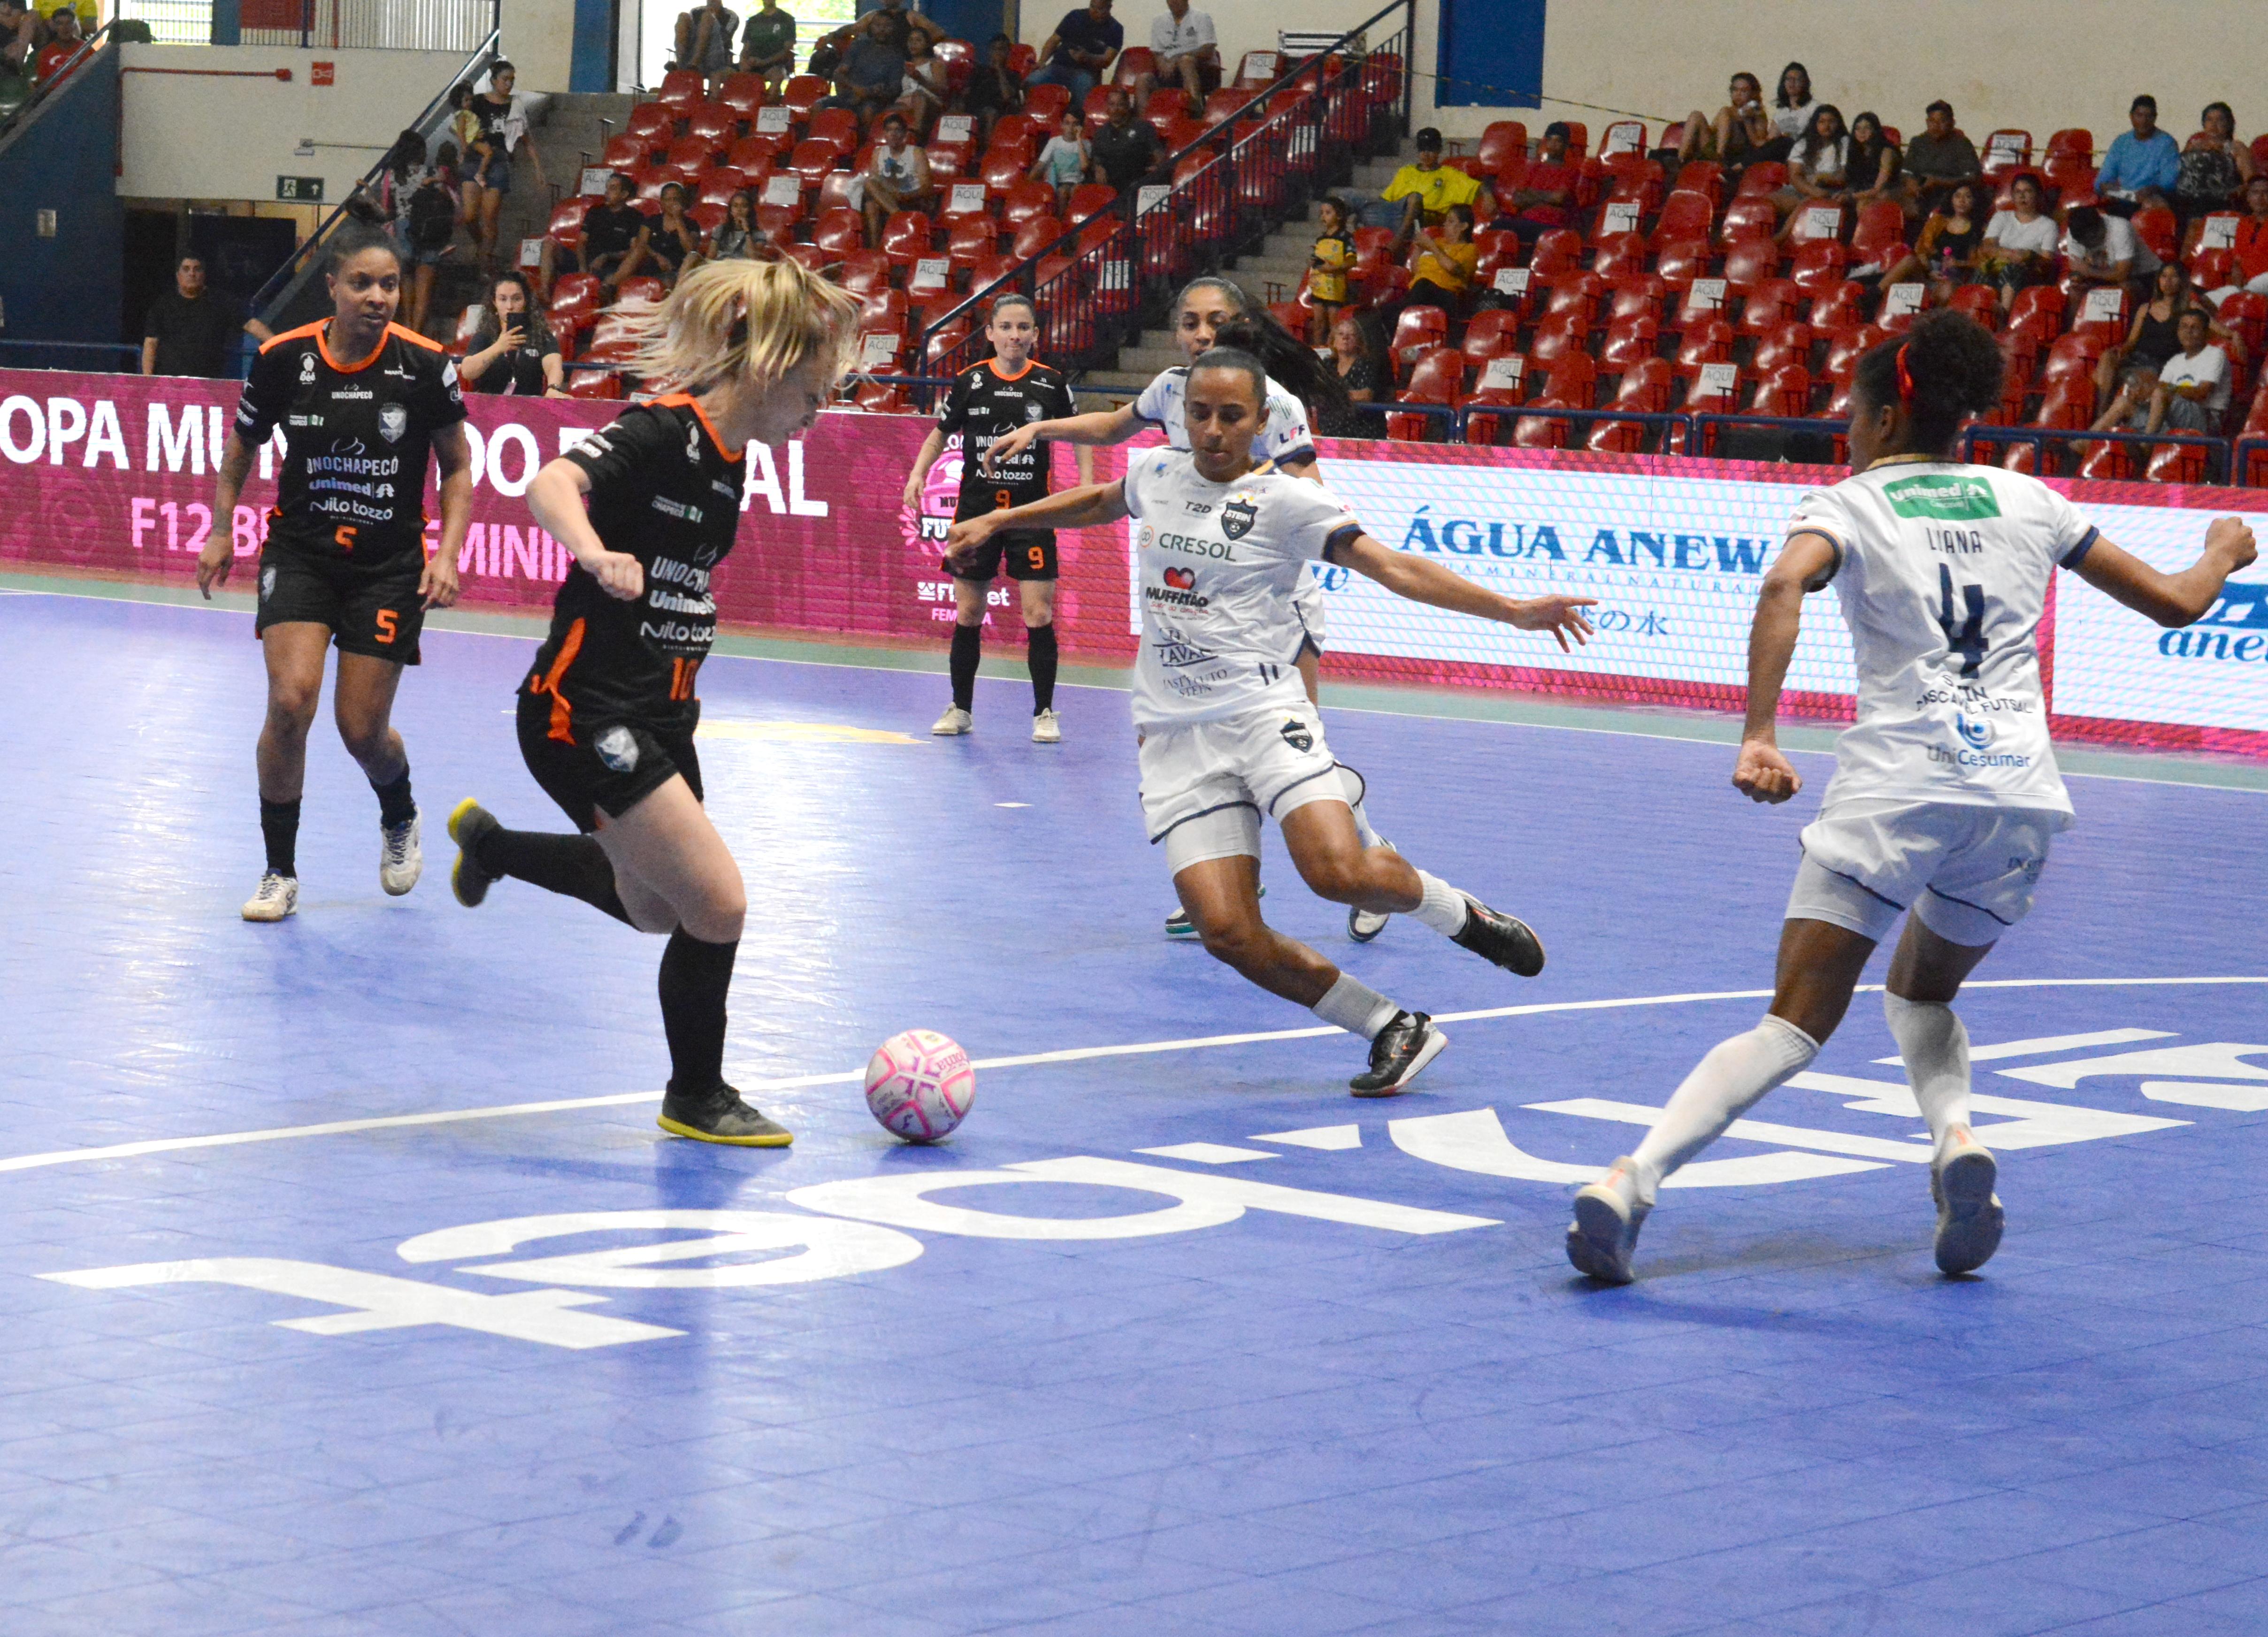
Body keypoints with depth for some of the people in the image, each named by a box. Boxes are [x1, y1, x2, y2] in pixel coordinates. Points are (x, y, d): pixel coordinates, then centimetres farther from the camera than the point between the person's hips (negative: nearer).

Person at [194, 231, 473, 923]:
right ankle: (280, 872, -1)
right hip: (299, 552, 0)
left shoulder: (426, 365, -10)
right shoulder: (284, 360, -8)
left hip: (390, 566, 0)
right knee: (290, 701, -18)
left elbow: (457, 469, 2)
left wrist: (447, 554, -8)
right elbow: (242, 446, 11)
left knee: (363, 730, 0)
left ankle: (400, 819, 37)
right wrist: (221, 532, 8)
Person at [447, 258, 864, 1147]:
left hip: (659, 714, 9)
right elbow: (551, 486, -36)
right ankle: (696, 1099, 11)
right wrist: (595, 554, -55)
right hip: (585, 711, -9)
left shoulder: (731, 454, 7)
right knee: (717, 905, -10)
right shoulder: (661, 433, -19)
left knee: (654, 907, 25)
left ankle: (491, 843, 49)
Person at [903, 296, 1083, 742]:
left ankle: (1045, 713, 5)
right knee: (967, 614, 7)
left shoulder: (1050, 383, -2)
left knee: (1039, 614, -6)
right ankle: (961, 709, 20)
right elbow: (941, 433, 12)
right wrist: (918, 473, -2)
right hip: (977, 508, 1)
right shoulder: (970, 382, 0)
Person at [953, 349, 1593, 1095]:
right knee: (1228, 933, -13)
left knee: (1342, 873, -29)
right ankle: (1394, 1030, 4)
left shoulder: (1285, 501, -4)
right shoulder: (1156, 473, 11)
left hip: (1261, 713, -4)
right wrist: (995, 522, 41)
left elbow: (1392, 566, -11)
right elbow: (1100, 502, 35)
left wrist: (1512, 610, -20)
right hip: (1176, 735, 4)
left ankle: (1458, 913, 6)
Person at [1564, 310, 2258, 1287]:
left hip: (1896, 787, -3)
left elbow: (1785, 588, -17)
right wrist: (2225, 552, 46)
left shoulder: (1848, 504, 7)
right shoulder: (2025, 499, 18)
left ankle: (1631, 1181, -23)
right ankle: (1956, 1138, -3)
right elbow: (2175, 603, 24)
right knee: (1921, 992, 26)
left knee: (1796, 1024, -6)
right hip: (2023, 794, 3)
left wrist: (1758, 738, -24)